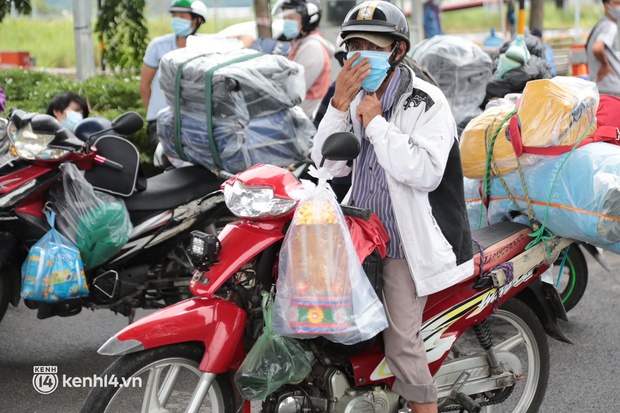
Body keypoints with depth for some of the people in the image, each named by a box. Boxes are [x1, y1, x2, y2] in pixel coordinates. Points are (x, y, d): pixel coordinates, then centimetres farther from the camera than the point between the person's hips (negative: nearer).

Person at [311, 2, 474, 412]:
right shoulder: (353, 96, 5)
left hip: (404, 244, -6)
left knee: (401, 340, -9)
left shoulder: (426, 102, -13)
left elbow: (425, 172, -27)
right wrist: (339, 104, -16)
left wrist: (374, 121, -21)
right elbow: (329, 165, -4)